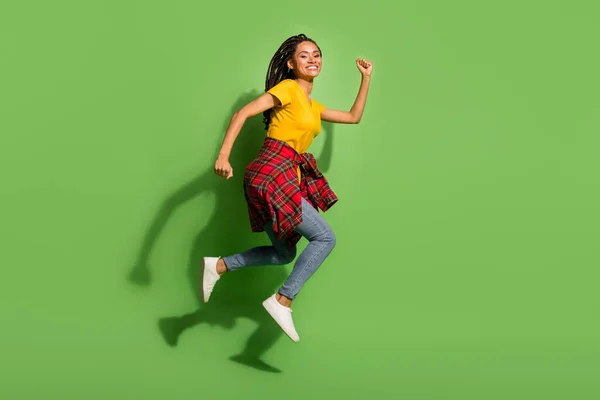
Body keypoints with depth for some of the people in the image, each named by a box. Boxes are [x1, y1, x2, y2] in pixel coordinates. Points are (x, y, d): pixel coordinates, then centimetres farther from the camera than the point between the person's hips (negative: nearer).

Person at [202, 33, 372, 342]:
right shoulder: (287, 89, -3)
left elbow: (354, 117, 29)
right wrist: (223, 156, -24)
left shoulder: (314, 106, 22)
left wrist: (366, 78, 29)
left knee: (284, 253, 15)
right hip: (272, 173, -9)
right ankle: (282, 301, -7)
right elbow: (242, 114, -12)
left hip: (288, 179, 9)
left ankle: (218, 266, 13)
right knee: (325, 238, -9)